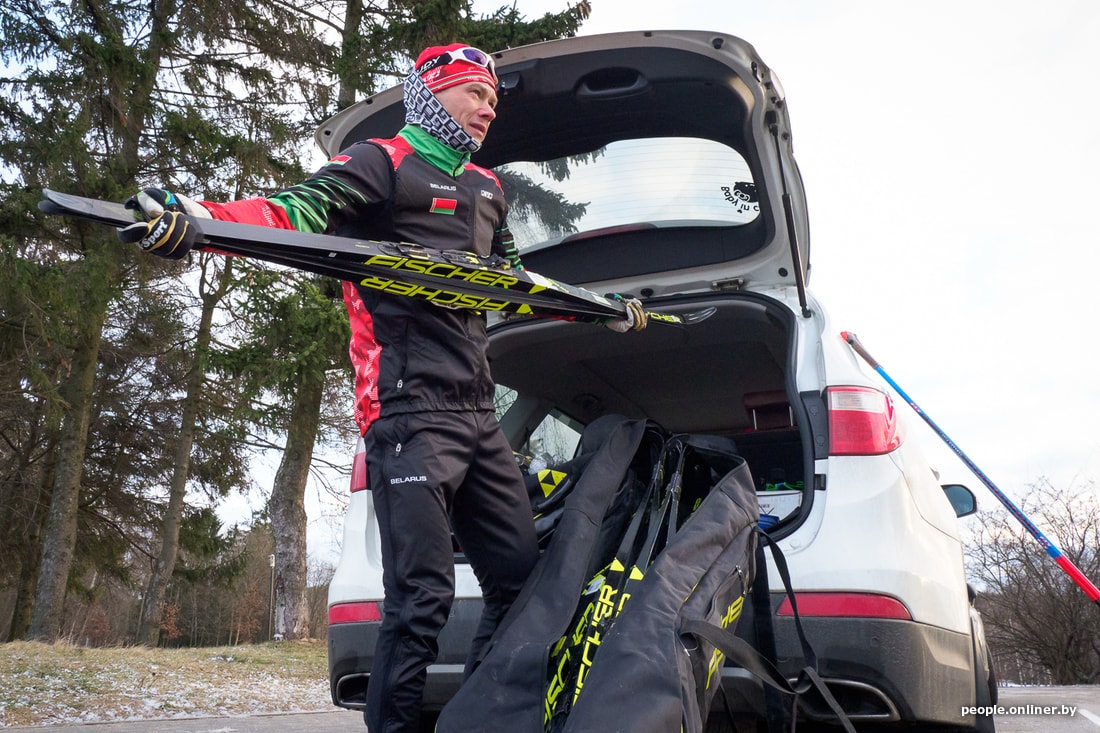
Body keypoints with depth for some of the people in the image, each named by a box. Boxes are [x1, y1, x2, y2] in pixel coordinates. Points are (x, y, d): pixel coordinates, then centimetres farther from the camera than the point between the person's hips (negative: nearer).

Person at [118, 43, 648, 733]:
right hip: (411, 410, -8)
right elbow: (299, 211, -14)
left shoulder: (486, 188, 26)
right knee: (422, 601, -11)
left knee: (520, 579, 9)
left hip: (478, 412, 8)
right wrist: (197, 219, -33)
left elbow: (516, 279, 36)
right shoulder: (381, 162, 2)